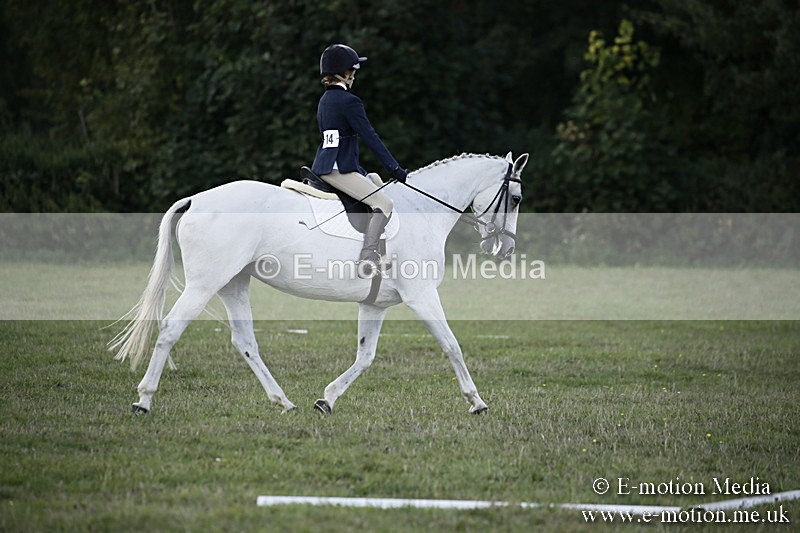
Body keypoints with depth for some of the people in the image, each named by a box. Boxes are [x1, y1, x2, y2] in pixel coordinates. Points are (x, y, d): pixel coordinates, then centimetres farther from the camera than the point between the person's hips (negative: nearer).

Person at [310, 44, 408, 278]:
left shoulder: (325, 100, 17)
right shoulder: (349, 101, -12)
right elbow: (370, 137, -14)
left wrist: (361, 172, 24)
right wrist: (395, 168, -11)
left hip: (323, 165, 10)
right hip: (338, 169, -10)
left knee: (376, 181, 26)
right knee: (384, 203, -12)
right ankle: (368, 257, -24)